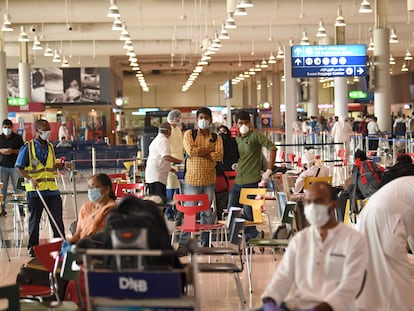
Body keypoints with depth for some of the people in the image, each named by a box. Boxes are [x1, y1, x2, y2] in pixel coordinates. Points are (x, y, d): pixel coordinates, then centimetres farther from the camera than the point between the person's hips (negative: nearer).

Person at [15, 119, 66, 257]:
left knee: (57, 219, 3)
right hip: (34, 190, -4)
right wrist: (30, 179, -19)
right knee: (34, 219, 7)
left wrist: (63, 165, 8)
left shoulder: (50, 146, 11)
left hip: (52, 189, 4)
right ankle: (33, 247, 18)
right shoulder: (27, 147, -6)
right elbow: (19, 167, -6)